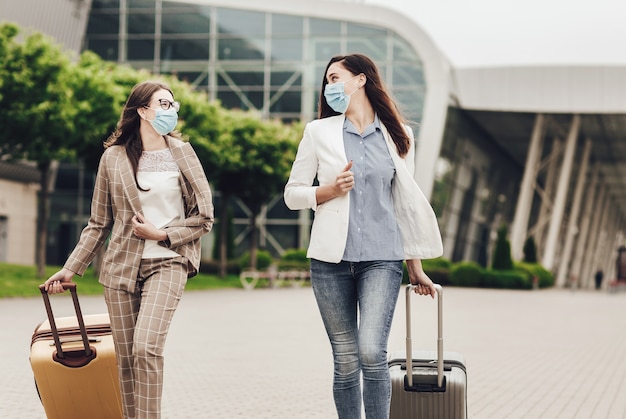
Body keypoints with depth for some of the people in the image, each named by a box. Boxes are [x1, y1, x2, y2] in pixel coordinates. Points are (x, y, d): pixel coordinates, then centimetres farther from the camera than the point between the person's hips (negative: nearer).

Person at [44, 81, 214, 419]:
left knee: (146, 347, -20)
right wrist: (71, 268, 6)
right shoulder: (113, 157, 6)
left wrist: (162, 234, -6)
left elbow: (204, 217, 5)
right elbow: (99, 224, 11)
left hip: (166, 263, -2)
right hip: (121, 266, 2)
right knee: (126, 359, 2)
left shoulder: (181, 153, 5)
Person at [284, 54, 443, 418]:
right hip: (332, 260, 1)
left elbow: (405, 203, 13)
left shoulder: (398, 137, 8)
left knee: (372, 352, -16)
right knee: (346, 362, 2)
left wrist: (416, 267, 15)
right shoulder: (319, 132, 7)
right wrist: (331, 189, -9)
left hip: (382, 258, -1)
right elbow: (293, 194, 10)